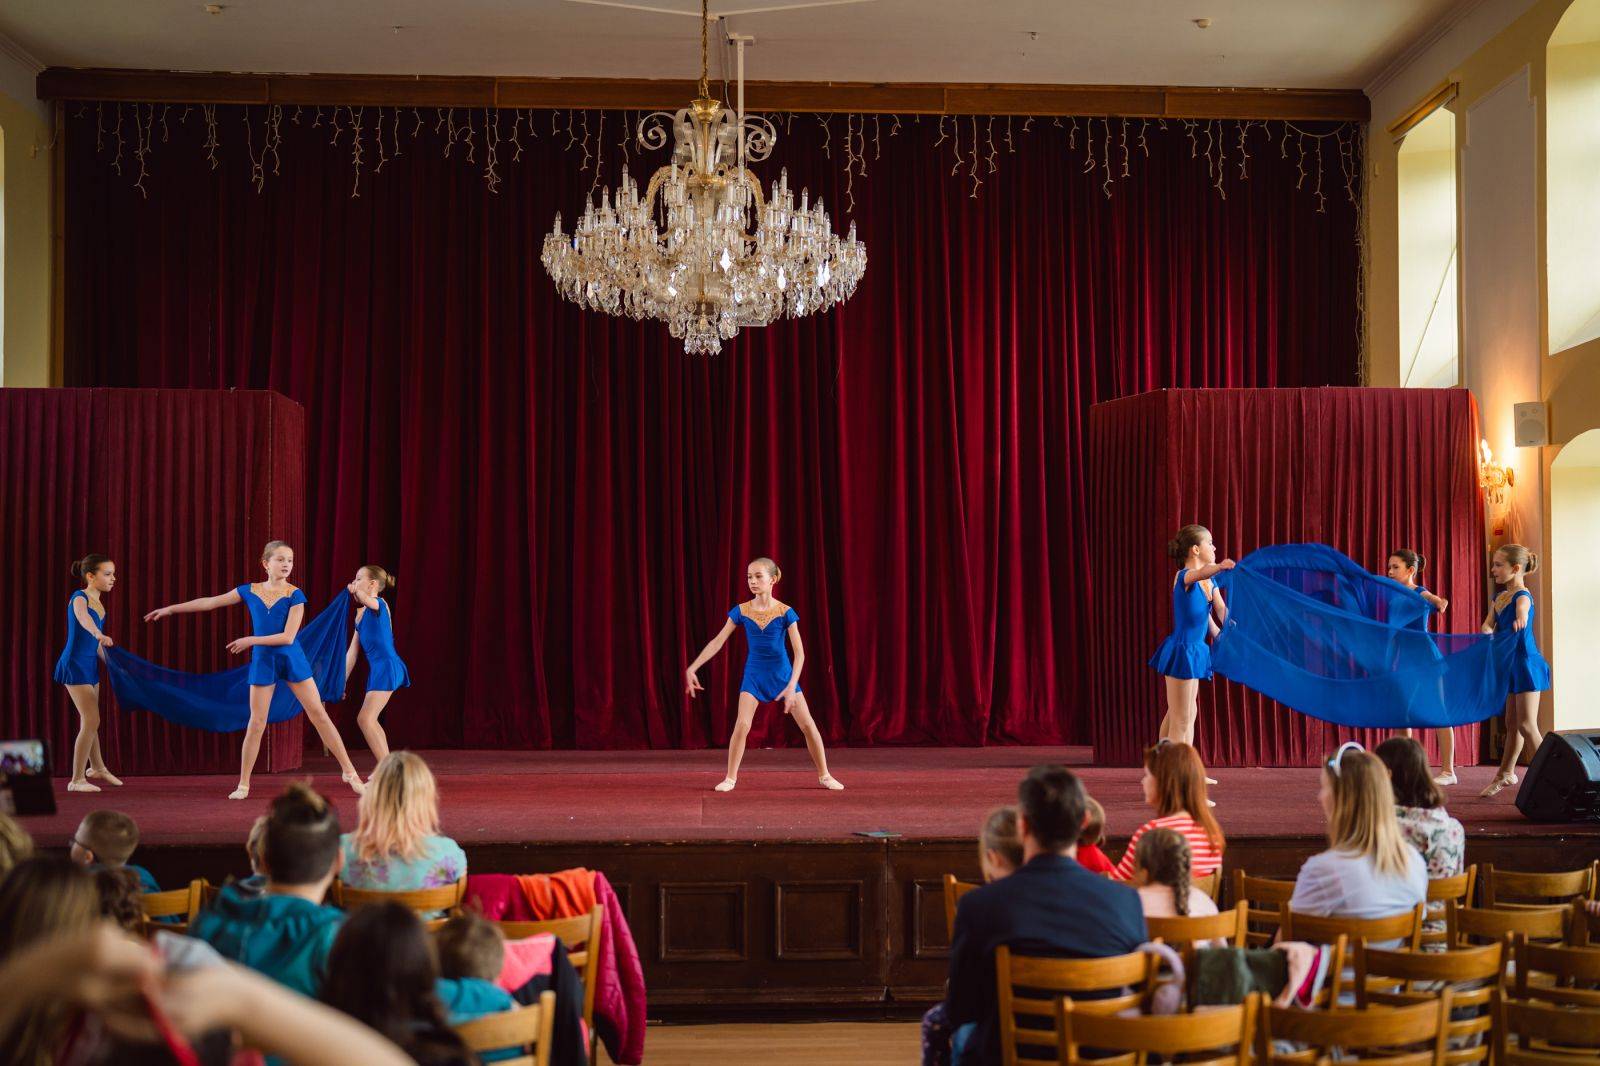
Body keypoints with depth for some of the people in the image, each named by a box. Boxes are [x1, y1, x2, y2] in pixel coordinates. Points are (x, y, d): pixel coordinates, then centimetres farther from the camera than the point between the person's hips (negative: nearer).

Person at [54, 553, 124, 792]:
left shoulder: (99, 603, 9)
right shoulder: (79, 597, -15)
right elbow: (83, 618, -40)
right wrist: (100, 635, -59)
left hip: (90, 665, 8)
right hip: (75, 665, -8)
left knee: (90, 720, 22)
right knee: (91, 721, -11)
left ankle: (97, 767, 40)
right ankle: (77, 780, -3)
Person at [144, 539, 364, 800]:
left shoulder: (295, 595, -8)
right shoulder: (249, 591, 2)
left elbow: (288, 637, -15)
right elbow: (209, 602, 10)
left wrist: (250, 640, -12)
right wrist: (170, 609, 13)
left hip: (292, 660, -2)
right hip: (262, 662, 2)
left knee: (319, 715, -1)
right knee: (256, 723, 4)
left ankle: (350, 772, 5)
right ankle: (243, 784, 15)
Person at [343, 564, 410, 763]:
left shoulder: (379, 604, -8)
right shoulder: (360, 615, 16)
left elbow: (365, 598, -34)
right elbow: (352, 653, 17)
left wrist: (354, 591, -12)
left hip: (388, 667, -10)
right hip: (376, 669, 10)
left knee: (365, 718, -14)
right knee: (368, 719, 14)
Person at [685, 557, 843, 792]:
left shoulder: (785, 612, -13)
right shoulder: (741, 611, -7)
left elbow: (799, 651, -16)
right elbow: (717, 642, -5)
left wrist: (792, 686, -26)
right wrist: (692, 668, -10)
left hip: (782, 674, -1)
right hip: (754, 675, 1)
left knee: (807, 724, -2)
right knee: (742, 725, -14)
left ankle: (824, 776, 13)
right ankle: (730, 778, 0)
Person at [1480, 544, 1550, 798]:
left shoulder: (1522, 596, -16)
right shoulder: (1500, 598, 9)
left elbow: (1522, 612, -40)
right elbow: (1487, 625, 0)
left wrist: (1520, 620, -63)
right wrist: (1488, 633, -24)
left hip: (1525, 662, -8)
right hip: (1509, 665, 8)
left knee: (1527, 725, -9)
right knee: (1512, 724, 18)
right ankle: (1506, 774, 29)